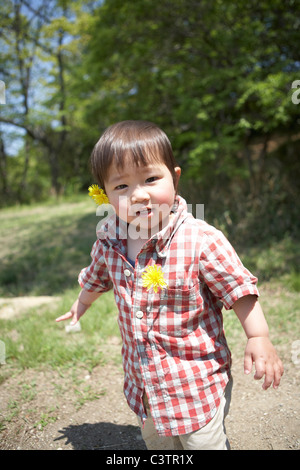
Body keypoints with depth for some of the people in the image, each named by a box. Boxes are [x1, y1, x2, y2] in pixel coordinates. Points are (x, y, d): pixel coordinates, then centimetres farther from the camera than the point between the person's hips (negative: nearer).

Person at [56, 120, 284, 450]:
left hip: (198, 383, -5)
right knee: (155, 442, 28)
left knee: (205, 442, 14)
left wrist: (259, 339, -18)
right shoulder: (108, 244, -8)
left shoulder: (202, 241, -25)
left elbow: (239, 291, -16)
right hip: (143, 384, 6)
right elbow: (96, 278, 13)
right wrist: (81, 304, 30)